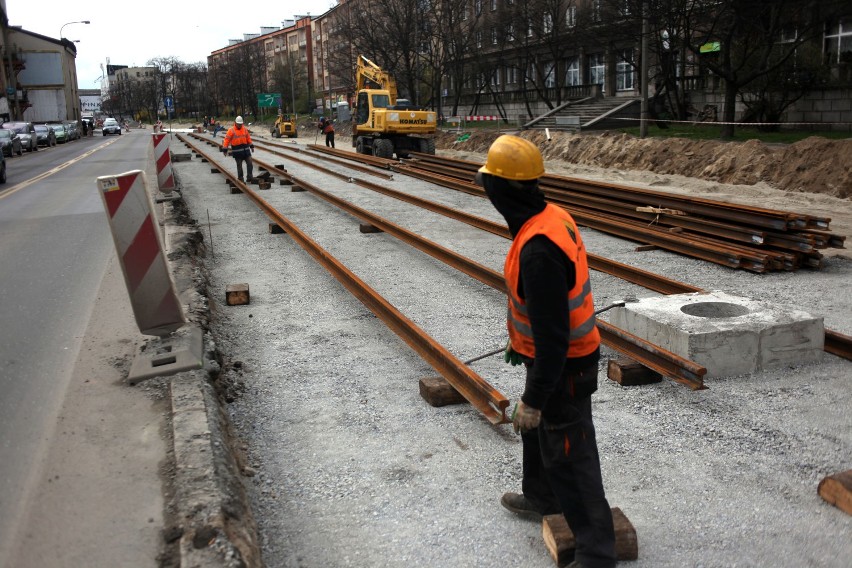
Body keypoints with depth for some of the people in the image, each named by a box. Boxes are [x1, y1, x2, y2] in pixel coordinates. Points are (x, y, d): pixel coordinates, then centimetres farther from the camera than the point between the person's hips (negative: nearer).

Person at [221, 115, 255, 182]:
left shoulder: (245, 129, 8)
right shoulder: (231, 130, -7)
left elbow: (248, 138, 18)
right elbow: (227, 140, -8)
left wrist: (251, 146, 19)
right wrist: (225, 149, -11)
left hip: (245, 149, 4)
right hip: (237, 150, -4)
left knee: (249, 162, 0)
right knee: (239, 165, 3)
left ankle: (249, 178, 5)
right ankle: (240, 178, 12)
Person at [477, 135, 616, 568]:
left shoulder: (537, 249, -33)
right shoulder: (551, 215, -1)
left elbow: (551, 337, -30)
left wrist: (533, 399, -22)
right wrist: (519, 338, 26)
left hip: (561, 368, -10)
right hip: (556, 352, 10)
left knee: (569, 457, 3)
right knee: (536, 429, 29)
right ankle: (542, 498, 52)